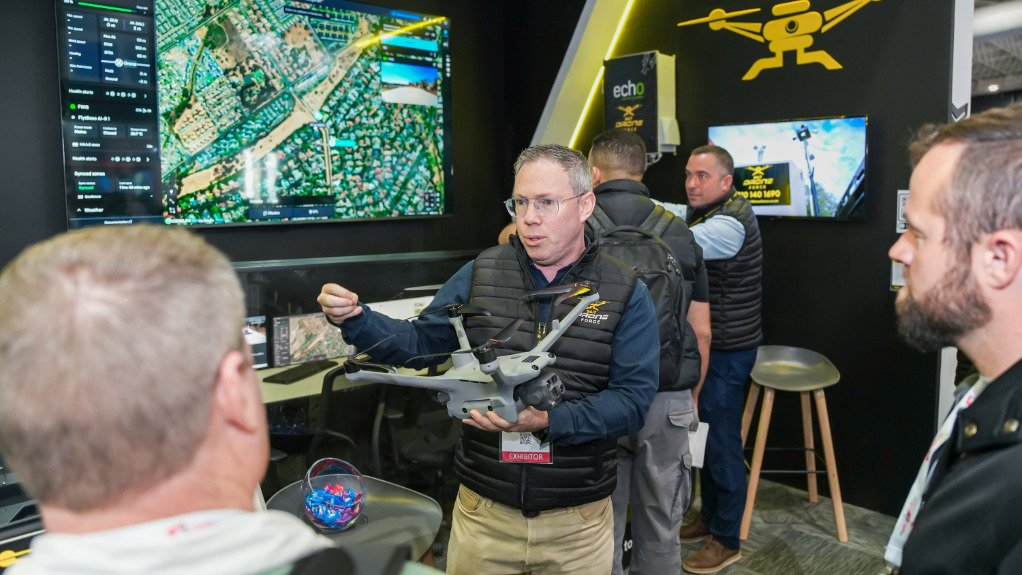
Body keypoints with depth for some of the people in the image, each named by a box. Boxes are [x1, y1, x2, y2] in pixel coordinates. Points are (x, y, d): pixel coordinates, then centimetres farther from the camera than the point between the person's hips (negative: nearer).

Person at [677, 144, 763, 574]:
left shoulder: (730, 221, -21)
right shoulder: (707, 213, 12)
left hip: (727, 350, -9)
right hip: (707, 344, 9)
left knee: (722, 441, 0)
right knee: (706, 435, 18)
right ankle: (709, 518, 33)